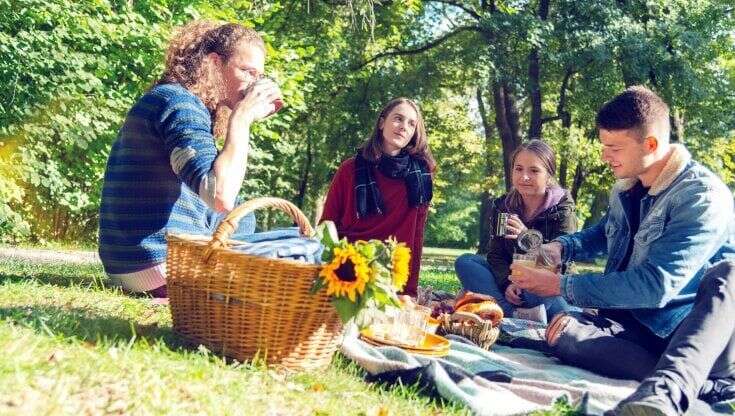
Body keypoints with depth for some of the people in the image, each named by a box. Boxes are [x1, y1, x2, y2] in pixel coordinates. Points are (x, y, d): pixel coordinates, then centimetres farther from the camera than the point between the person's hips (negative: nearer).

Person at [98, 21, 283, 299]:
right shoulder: (177, 100, -13)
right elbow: (221, 196, -27)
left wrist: (245, 119, 12)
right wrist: (241, 118, -16)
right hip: (161, 263, -9)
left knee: (242, 220, 26)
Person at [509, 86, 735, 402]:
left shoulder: (702, 196, -15)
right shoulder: (626, 189, 10)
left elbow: (656, 285, -25)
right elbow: (604, 233, 33)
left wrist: (563, 286, -19)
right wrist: (561, 248, 10)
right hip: (632, 324, 7)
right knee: (565, 332, -25)